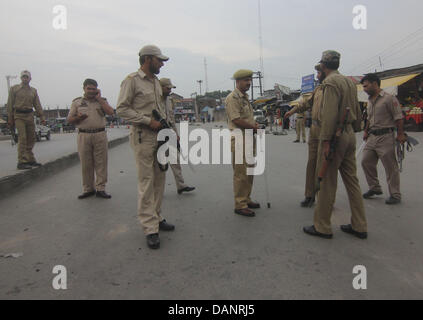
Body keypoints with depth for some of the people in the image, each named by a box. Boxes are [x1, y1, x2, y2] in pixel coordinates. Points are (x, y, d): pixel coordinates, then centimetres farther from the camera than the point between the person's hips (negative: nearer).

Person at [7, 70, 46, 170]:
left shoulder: (33, 91, 14)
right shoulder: (14, 89, 4)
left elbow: (37, 105, 10)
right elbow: (10, 104, 2)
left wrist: (42, 117, 0)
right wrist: (10, 119, -4)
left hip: (30, 116, 4)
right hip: (19, 116, -4)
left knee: (31, 139, 7)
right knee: (22, 138, -14)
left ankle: (30, 160, 18)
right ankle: (22, 162, -15)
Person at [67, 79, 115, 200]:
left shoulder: (102, 101, 14)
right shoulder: (77, 102, 13)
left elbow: (111, 112, -5)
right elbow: (69, 119, 11)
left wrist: (99, 99, -2)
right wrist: (78, 118, -10)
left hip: (100, 134, 0)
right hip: (83, 135, 0)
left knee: (101, 162, -1)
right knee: (86, 164, 2)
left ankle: (100, 189, 6)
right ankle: (88, 189, 13)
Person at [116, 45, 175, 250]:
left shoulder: (156, 82, 18)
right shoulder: (132, 80, -7)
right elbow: (121, 109, -13)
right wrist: (148, 121, -17)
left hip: (159, 136, 8)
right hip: (143, 137, -8)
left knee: (159, 179, 11)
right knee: (146, 182, -7)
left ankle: (156, 218, 24)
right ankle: (150, 229, -1)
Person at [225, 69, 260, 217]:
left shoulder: (245, 97, 18)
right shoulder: (233, 98, -12)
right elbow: (237, 120, -20)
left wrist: (254, 125, 4)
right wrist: (254, 126, -8)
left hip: (249, 138, 10)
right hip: (239, 139, -9)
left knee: (249, 172, 15)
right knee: (241, 173, -5)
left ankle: (246, 199, 28)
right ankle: (240, 205, 4)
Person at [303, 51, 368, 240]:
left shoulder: (330, 82, -10)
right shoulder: (349, 82, 17)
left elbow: (330, 113, -20)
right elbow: (357, 112, 19)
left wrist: (326, 141, -21)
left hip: (335, 134, -9)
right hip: (349, 134, 9)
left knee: (327, 182, -3)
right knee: (352, 180, 11)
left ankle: (322, 227, 6)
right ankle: (359, 226, 19)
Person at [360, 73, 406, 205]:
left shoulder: (389, 98, -9)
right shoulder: (370, 101, 15)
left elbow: (399, 117, -11)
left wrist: (400, 134, -14)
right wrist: (366, 131, 15)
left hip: (385, 136, -8)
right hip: (372, 137, 8)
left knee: (390, 167, -1)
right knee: (366, 162, 8)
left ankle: (395, 195, 9)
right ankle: (374, 188, 25)